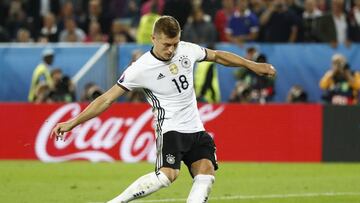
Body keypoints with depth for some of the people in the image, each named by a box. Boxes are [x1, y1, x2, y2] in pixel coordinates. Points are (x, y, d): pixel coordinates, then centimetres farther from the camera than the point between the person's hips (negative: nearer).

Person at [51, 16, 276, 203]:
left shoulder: (187, 50, 1)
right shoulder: (141, 68, -13)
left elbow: (217, 55, 21)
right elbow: (107, 99, -10)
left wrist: (253, 65, 22)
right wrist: (72, 123, -13)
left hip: (196, 129, 6)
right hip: (170, 128, -6)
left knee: (206, 171, -17)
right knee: (167, 175, -28)